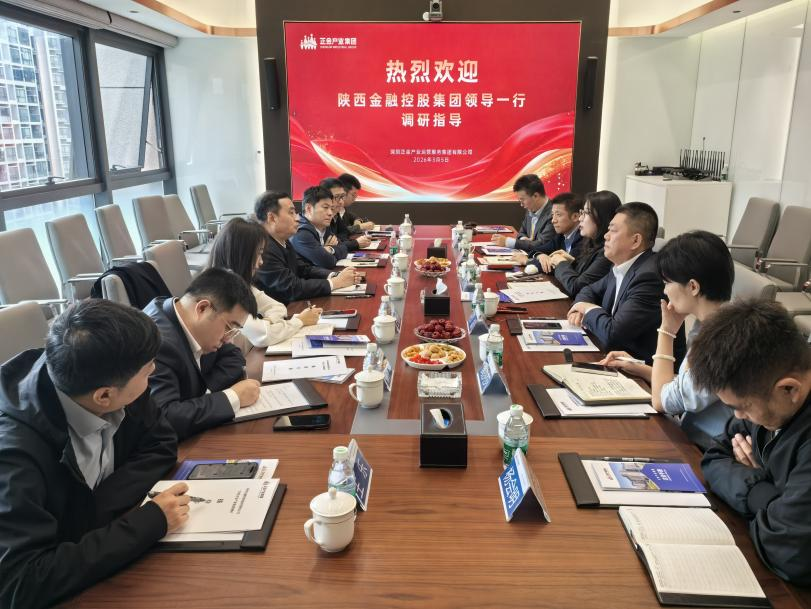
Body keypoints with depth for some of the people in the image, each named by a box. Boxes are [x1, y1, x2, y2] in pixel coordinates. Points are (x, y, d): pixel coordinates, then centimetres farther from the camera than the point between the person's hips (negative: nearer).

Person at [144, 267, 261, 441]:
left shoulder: (196, 326, -5)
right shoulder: (156, 343, -28)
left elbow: (232, 356, 7)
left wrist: (208, 389, -11)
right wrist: (233, 397, -25)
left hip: (193, 434, 7)